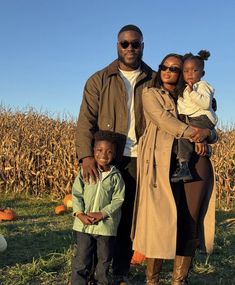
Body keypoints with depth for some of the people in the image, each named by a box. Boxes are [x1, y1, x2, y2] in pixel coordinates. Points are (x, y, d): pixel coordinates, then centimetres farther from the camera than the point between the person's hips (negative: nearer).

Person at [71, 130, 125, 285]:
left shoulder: (116, 176, -4)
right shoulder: (85, 171, -1)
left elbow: (118, 199, -7)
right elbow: (76, 194, -2)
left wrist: (102, 214, -16)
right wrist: (80, 214, -14)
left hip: (106, 226, 0)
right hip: (84, 224, 0)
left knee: (104, 259, 15)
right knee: (82, 260, 7)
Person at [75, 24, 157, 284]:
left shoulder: (154, 81, 11)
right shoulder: (99, 80, 7)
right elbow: (86, 120, -2)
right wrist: (86, 155, -16)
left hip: (138, 159, 1)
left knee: (129, 218, 5)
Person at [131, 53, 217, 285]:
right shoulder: (150, 94, 16)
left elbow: (214, 133, 19)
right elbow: (163, 119, -4)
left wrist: (206, 132, -5)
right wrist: (192, 133, -12)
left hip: (196, 161, 4)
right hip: (165, 160, -4)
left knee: (190, 222, -1)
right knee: (161, 221, -8)